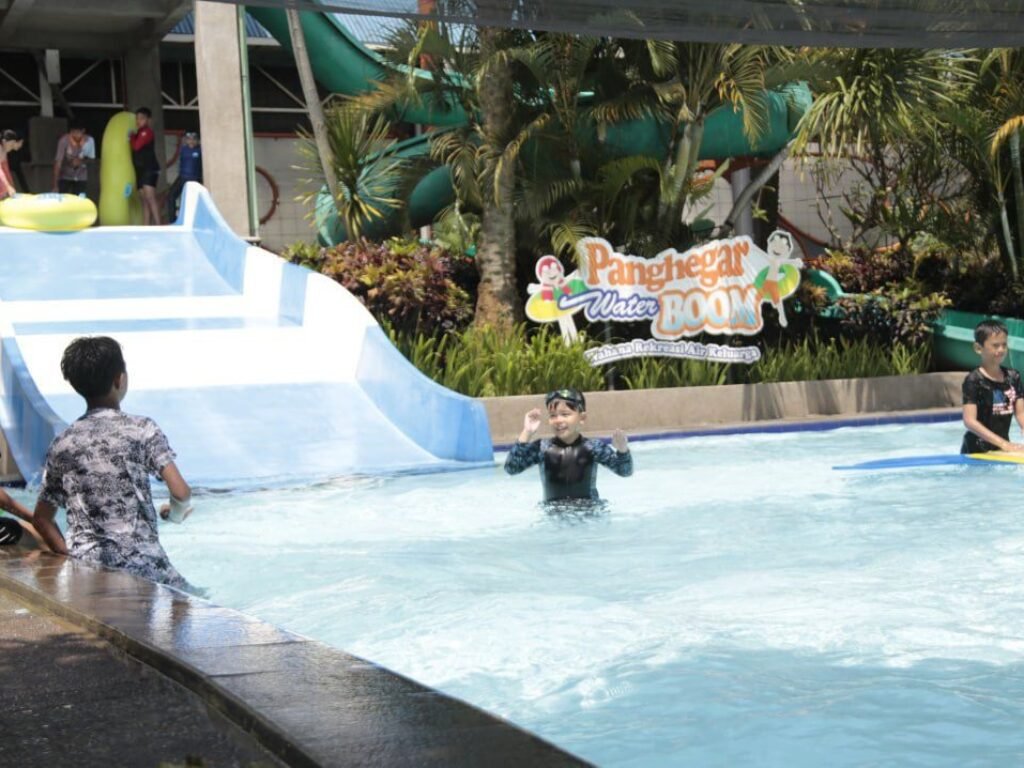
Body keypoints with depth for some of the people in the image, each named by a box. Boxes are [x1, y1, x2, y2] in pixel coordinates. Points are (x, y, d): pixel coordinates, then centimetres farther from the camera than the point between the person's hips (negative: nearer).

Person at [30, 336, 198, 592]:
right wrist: (175, 513, 11)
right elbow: (181, 492, -11)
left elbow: (41, 519, 11)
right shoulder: (142, 429, -5)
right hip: (141, 564, -4)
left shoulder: (62, 443, 7)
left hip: (86, 570, 4)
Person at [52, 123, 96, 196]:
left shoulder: (89, 141, -17)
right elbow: (58, 162, -26)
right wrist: (55, 185, -30)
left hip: (81, 178, 2)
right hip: (65, 177, -2)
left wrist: (81, 161, -25)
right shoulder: (64, 141, -25)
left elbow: (92, 159, -2)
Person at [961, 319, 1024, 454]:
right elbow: (970, 421, -20)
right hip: (977, 450, -5)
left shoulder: (1013, 377, 5)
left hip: (1004, 447, 5)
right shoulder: (974, 381, -13)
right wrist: (1003, 443, -26)